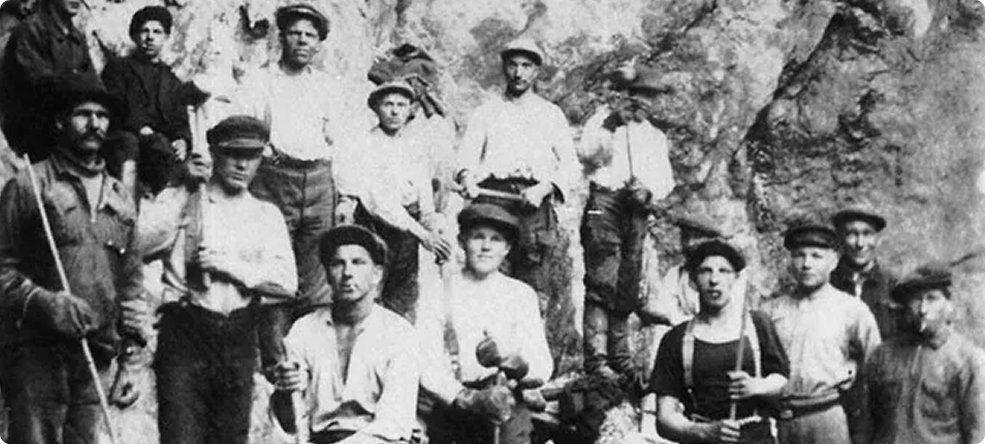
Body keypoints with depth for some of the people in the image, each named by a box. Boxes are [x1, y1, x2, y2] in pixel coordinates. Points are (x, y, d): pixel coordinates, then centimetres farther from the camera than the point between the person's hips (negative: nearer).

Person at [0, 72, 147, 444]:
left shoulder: (119, 198, 17)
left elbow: (132, 285, 18)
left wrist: (130, 361, 12)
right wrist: (43, 302, -20)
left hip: (96, 358, 5)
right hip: (36, 355, -5)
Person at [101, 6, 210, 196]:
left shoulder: (171, 79, 28)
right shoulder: (118, 67, 18)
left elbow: (181, 121, 17)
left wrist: (182, 141, -7)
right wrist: (141, 129, -16)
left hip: (167, 143, 4)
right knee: (160, 146, -36)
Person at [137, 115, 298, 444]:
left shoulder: (266, 215, 14)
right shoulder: (181, 201, 8)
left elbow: (287, 281, 2)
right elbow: (140, 244, -9)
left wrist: (229, 265, -8)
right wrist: (182, 189, -8)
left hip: (239, 339, 3)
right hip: (184, 332, -3)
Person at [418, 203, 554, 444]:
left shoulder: (521, 295, 11)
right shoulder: (440, 291, 6)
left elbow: (543, 368, 2)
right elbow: (426, 365, -3)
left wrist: (510, 360, -19)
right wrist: (469, 398, -19)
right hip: (449, 404, -1)